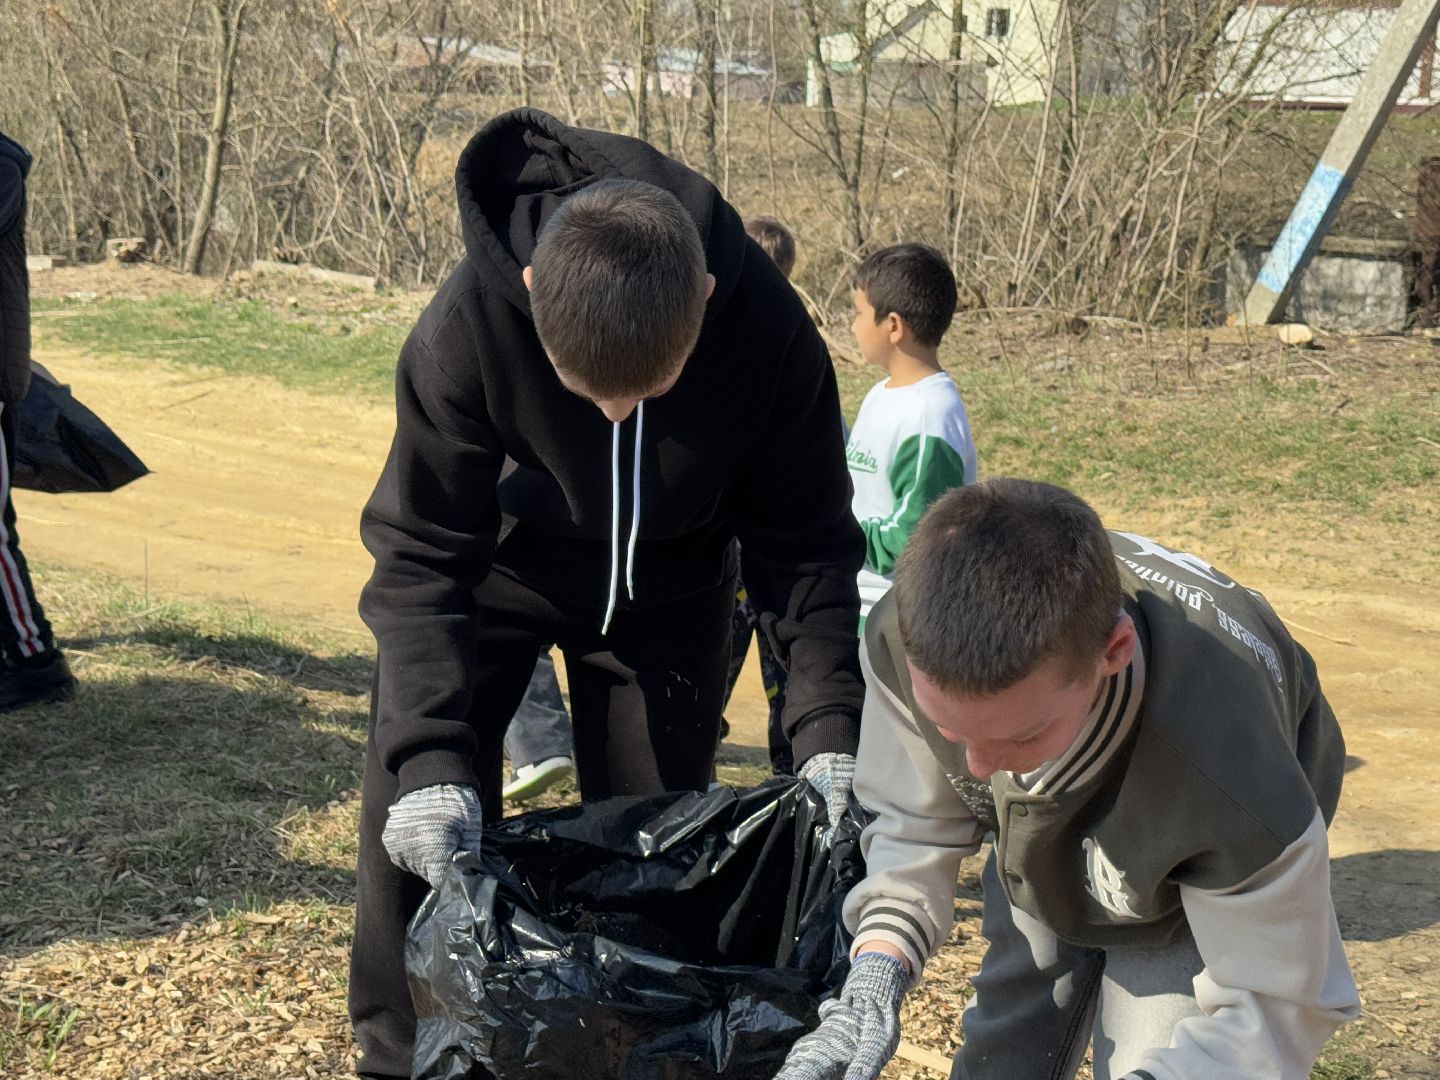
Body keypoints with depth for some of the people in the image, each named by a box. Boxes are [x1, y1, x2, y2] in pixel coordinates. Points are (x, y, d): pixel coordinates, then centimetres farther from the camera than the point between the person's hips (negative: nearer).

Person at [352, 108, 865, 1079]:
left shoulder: (769, 334, -31)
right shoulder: (464, 330, -35)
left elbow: (806, 549, -18)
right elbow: (422, 556, -27)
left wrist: (830, 730, -29)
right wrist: (431, 757, -37)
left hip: (667, 588, 1)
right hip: (500, 562, -1)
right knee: (417, 827, -7)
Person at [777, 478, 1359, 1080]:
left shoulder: (1235, 780, -47)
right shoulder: (908, 642, -35)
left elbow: (1268, 1009, -31)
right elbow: (915, 826, -16)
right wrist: (875, 975, -32)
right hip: (1041, 872, 4)